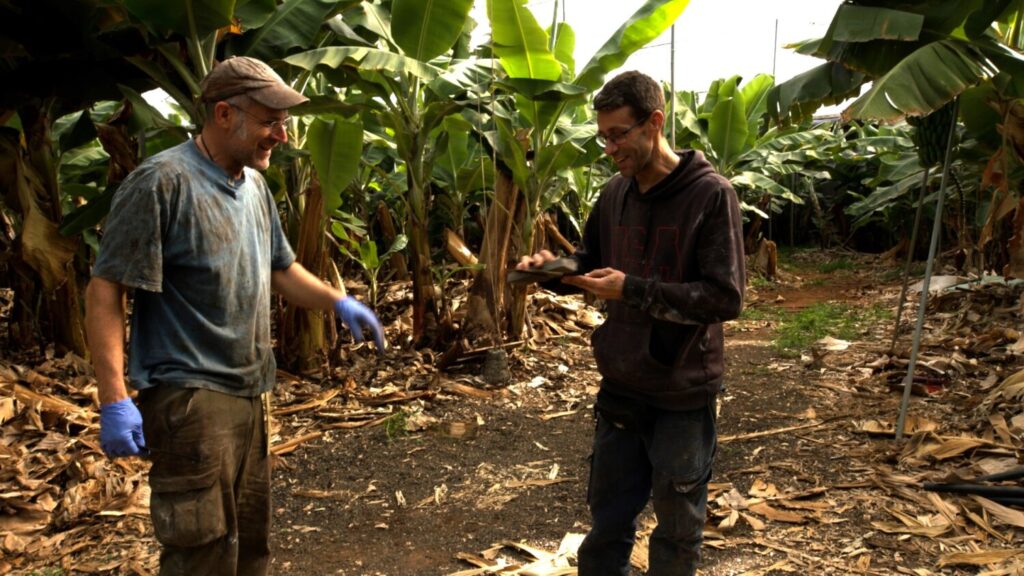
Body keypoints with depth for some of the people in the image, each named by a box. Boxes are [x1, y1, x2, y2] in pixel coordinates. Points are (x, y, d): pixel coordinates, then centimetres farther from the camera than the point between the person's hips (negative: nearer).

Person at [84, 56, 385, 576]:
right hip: (188, 396, -8)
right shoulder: (161, 182, -14)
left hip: (249, 392, 8)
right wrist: (113, 400, -21)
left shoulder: (254, 186, 10)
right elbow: (104, 292, -15)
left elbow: (281, 269, 21)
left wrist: (339, 302, 4)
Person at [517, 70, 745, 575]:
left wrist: (633, 290, -26)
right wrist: (553, 266, -6)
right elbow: (592, 265, 16)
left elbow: (726, 298, -19)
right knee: (607, 522, 21)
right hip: (619, 389, 5)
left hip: (683, 397, -5)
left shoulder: (710, 195, -15)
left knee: (677, 532, 16)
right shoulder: (614, 194, 4)